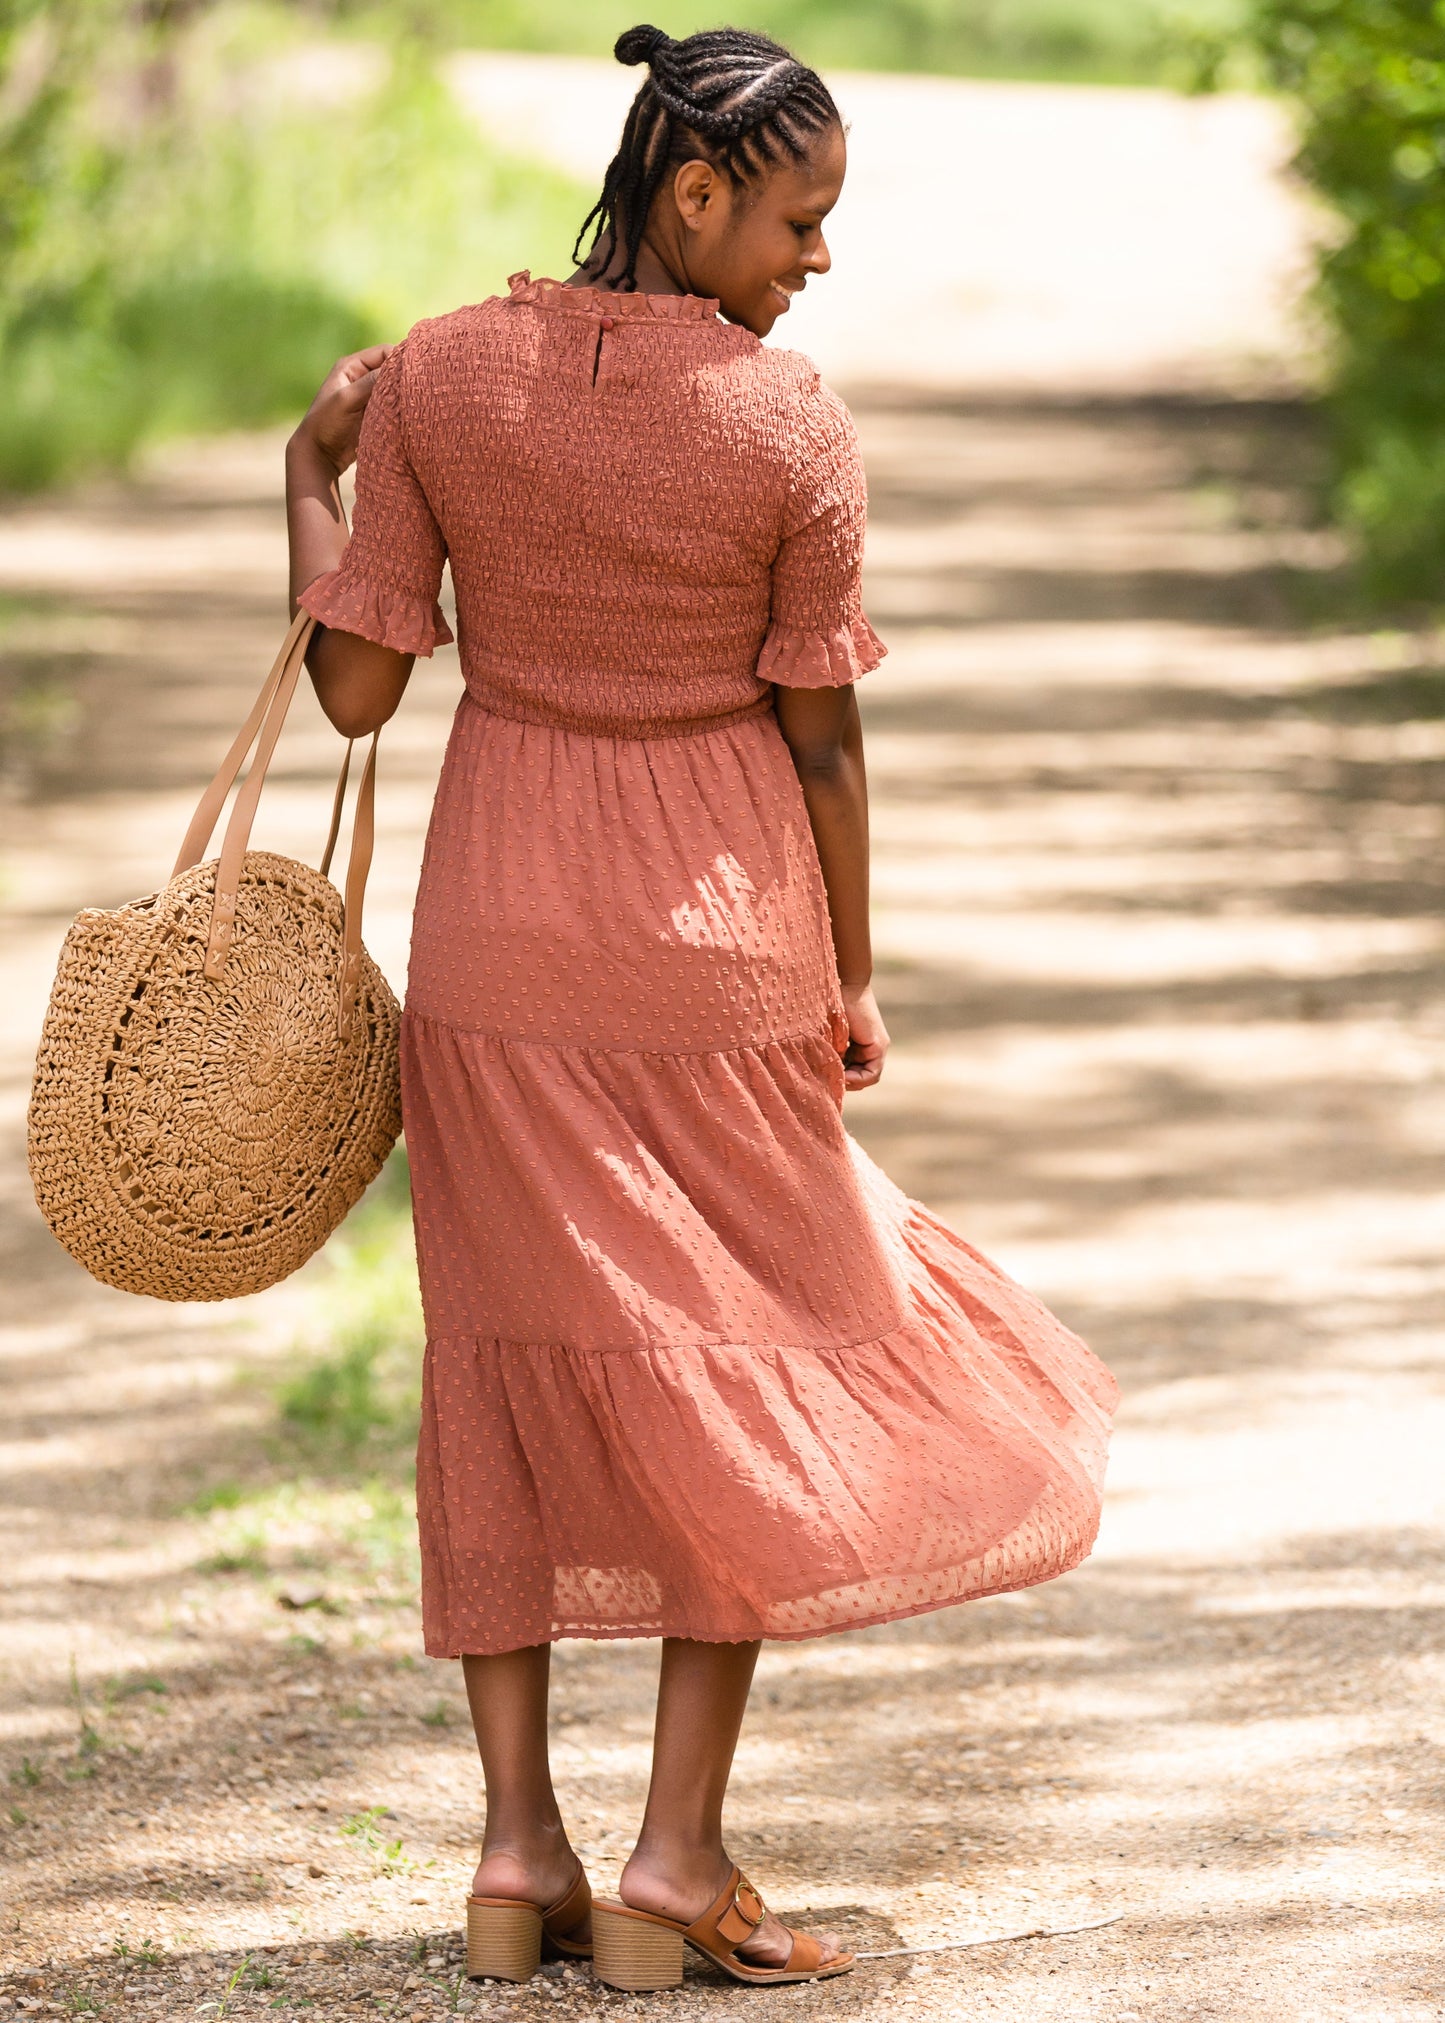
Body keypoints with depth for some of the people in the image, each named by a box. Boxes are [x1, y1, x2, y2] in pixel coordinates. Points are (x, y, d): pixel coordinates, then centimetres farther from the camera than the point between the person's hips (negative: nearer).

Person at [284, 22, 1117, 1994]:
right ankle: (679, 1851, 4)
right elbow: (822, 737, -8)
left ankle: (519, 1836, 10)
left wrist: (311, 470, 12)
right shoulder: (795, 426, -14)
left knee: (512, 1368, 12)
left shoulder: (434, 378, -7)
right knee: (750, 1368, 9)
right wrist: (851, 975, 5)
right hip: (720, 934, -3)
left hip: (496, 936, 3)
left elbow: (356, 686, -3)